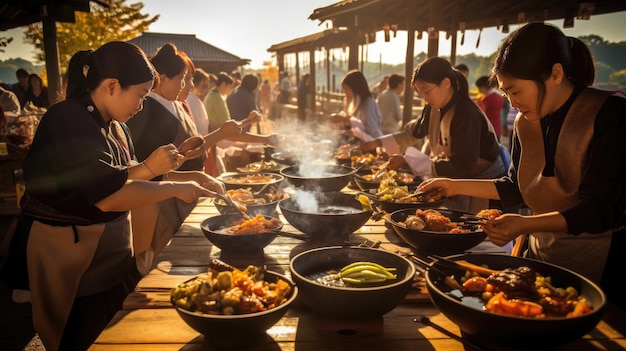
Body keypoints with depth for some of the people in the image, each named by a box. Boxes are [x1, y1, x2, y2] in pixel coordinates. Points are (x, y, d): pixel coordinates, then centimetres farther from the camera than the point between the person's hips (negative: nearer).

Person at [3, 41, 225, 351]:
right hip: (69, 263, -8)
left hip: (109, 255, 8)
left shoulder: (112, 124, 5)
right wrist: (175, 189, -23)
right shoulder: (68, 123, -22)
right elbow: (109, 196, -31)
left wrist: (149, 168, -8)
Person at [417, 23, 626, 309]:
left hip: (600, 264, -5)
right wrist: (455, 186, 6)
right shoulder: (525, 123, 1)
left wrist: (525, 225, -35)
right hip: (541, 255, 5)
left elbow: (601, 208, -22)